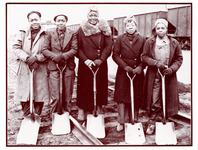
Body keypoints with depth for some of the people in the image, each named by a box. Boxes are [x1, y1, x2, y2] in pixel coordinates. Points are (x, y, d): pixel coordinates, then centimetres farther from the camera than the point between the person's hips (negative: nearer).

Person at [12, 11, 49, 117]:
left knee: (39, 92, 0)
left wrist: (36, 58, -14)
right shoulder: (22, 33, 12)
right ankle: (26, 116, 15)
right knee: (24, 92, 1)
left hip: (40, 68, -1)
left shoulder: (46, 34, 5)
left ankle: (37, 115, 16)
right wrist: (27, 58, -10)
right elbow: (16, 48, 4)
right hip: (24, 68, 1)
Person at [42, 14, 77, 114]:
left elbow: (74, 50, -1)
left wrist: (63, 56, -14)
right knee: (54, 96, -4)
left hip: (68, 67, 1)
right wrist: (55, 57, -13)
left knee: (68, 95, 8)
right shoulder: (50, 33, 6)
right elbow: (44, 50, 3)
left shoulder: (72, 34, 7)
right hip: (54, 67, -1)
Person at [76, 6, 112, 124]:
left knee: (100, 86, 5)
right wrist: (85, 60, -14)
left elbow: (109, 46, -1)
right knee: (84, 86, -1)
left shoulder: (104, 30, 6)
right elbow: (78, 48, -1)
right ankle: (82, 111, 5)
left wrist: (101, 59, -12)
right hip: (85, 64, -1)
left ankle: (99, 108, 18)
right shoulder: (82, 30, 4)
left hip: (101, 64, 1)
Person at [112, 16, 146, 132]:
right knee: (121, 96, -1)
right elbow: (115, 55, 1)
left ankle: (133, 121, 15)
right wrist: (125, 66, -11)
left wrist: (140, 67, -13)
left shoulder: (142, 39, 6)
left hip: (138, 72, 0)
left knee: (136, 97, 4)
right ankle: (121, 122, 9)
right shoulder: (120, 39, 6)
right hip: (123, 71, 0)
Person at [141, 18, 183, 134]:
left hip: (169, 76, 1)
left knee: (167, 100, 7)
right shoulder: (149, 42, 3)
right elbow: (144, 57, 1)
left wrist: (171, 69, -10)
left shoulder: (174, 43, 4)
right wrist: (156, 63, -14)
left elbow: (179, 59, 7)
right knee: (154, 101, 1)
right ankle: (152, 122, 14)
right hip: (153, 76, -1)